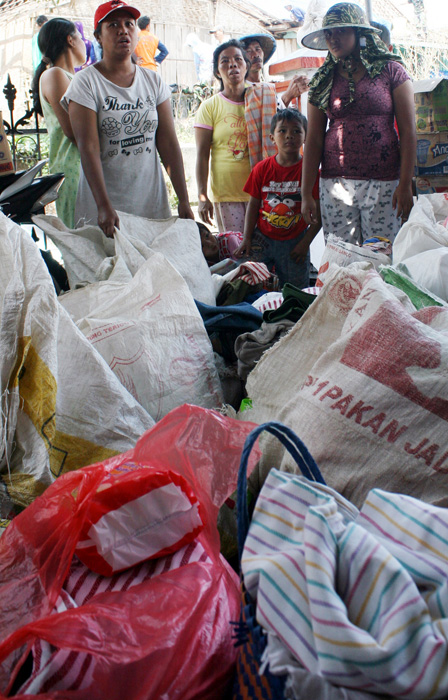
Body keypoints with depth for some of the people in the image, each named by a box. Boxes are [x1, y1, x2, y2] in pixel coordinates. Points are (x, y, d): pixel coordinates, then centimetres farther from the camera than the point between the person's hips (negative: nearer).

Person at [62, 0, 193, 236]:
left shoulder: (154, 82, 10)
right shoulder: (85, 83, -3)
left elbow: (169, 143, 5)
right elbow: (88, 148, -12)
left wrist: (183, 200, -1)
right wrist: (104, 206, -22)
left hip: (153, 204, 4)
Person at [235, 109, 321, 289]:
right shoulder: (262, 169, 0)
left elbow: (319, 214, -6)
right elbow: (253, 205, 4)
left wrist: (305, 243, -10)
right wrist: (247, 238, -4)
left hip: (294, 242, -1)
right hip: (262, 238, 1)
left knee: (295, 289, 6)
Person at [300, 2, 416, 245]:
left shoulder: (391, 71, 5)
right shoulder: (323, 81, 10)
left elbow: (408, 131, 1)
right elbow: (313, 139, 6)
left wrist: (405, 184, -7)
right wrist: (306, 193, 1)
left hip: (383, 182, -2)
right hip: (335, 183, 2)